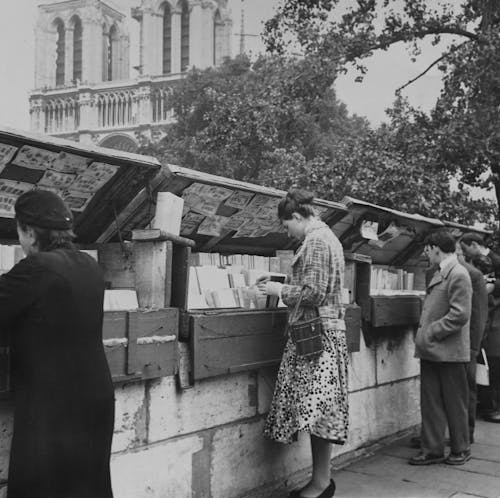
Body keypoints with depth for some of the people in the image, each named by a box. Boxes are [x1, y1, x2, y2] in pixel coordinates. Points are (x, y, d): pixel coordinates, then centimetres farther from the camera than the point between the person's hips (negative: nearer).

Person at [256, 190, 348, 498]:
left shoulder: (315, 241, -13)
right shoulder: (326, 236, 19)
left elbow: (313, 293, -19)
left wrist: (280, 290, -6)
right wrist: (282, 286, 16)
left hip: (318, 332, -10)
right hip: (324, 329, 10)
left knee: (316, 408, -5)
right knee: (318, 410, 11)